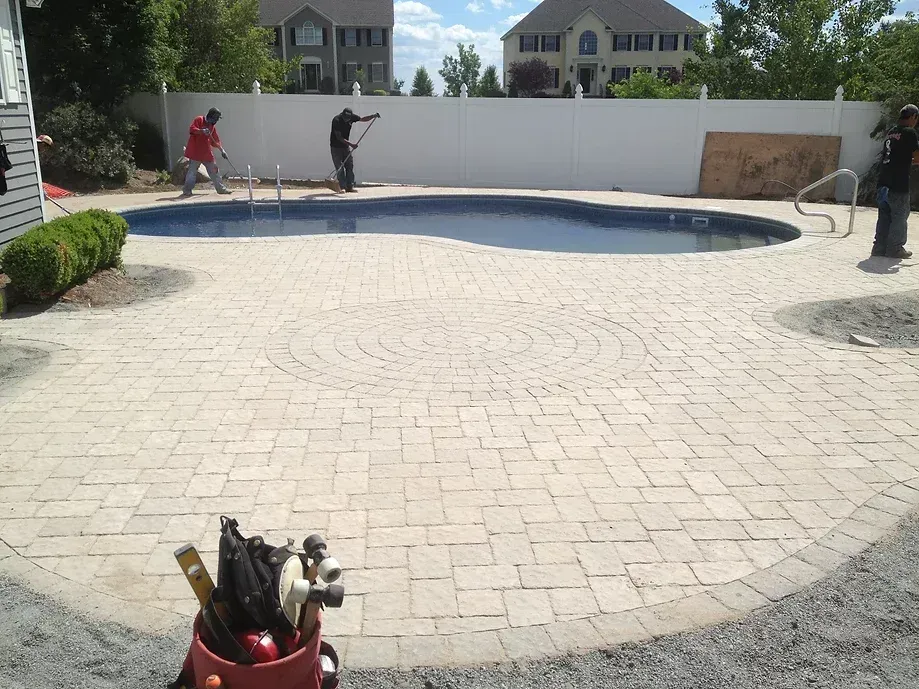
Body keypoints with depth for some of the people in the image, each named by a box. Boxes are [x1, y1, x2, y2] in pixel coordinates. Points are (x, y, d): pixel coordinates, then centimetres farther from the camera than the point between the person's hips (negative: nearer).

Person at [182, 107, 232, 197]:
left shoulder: (212, 126, 15)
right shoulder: (199, 119, -5)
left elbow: (215, 140, 18)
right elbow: (191, 129, -17)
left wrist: (222, 150, 9)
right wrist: (202, 131, -31)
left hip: (207, 153, 7)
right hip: (195, 152, -7)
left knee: (214, 170, 8)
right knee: (192, 171, -5)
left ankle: (221, 188, 14)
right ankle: (187, 190, 1)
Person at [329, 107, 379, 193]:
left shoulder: (351, 117, -8)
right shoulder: (336, 120, -24)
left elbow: (363, 119, 7)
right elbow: (339, 138, -26)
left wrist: (373, 116, -8)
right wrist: (351, 144, -31)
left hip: (346, 145, 6)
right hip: (336, 146, -6)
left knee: (350, 166, 1)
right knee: (340, 167, -9)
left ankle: (350, 186, 3)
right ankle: (342, 187, -6)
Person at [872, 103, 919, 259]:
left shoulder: (891, 133, 15)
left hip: (884, 183, 7)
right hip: (899, 184, -7)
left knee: (884, 216, 11)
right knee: (900, 216, 2)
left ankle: (880, 247, 12)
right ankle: (895, 248, 6)